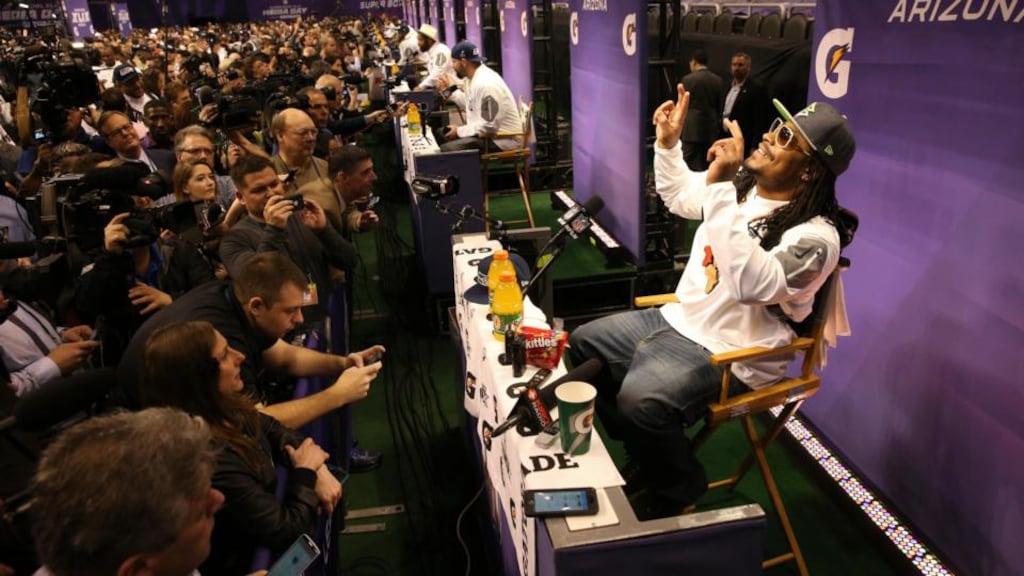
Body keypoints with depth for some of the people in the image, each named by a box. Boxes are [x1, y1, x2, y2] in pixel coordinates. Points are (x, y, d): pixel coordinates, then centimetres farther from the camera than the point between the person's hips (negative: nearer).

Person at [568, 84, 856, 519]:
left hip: (726, 352, -9)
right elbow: (679, 196, 23)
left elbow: (751, 283, -40)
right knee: (582, 344, 11)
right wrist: (668, 143, 8)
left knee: (640, 399, -33)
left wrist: (720, 187, -39)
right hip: (678, 319, 9)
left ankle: (676, 489, 2)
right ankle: (646, 456, 22)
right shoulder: (742, 187, 4)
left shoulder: (815, 236, -22)